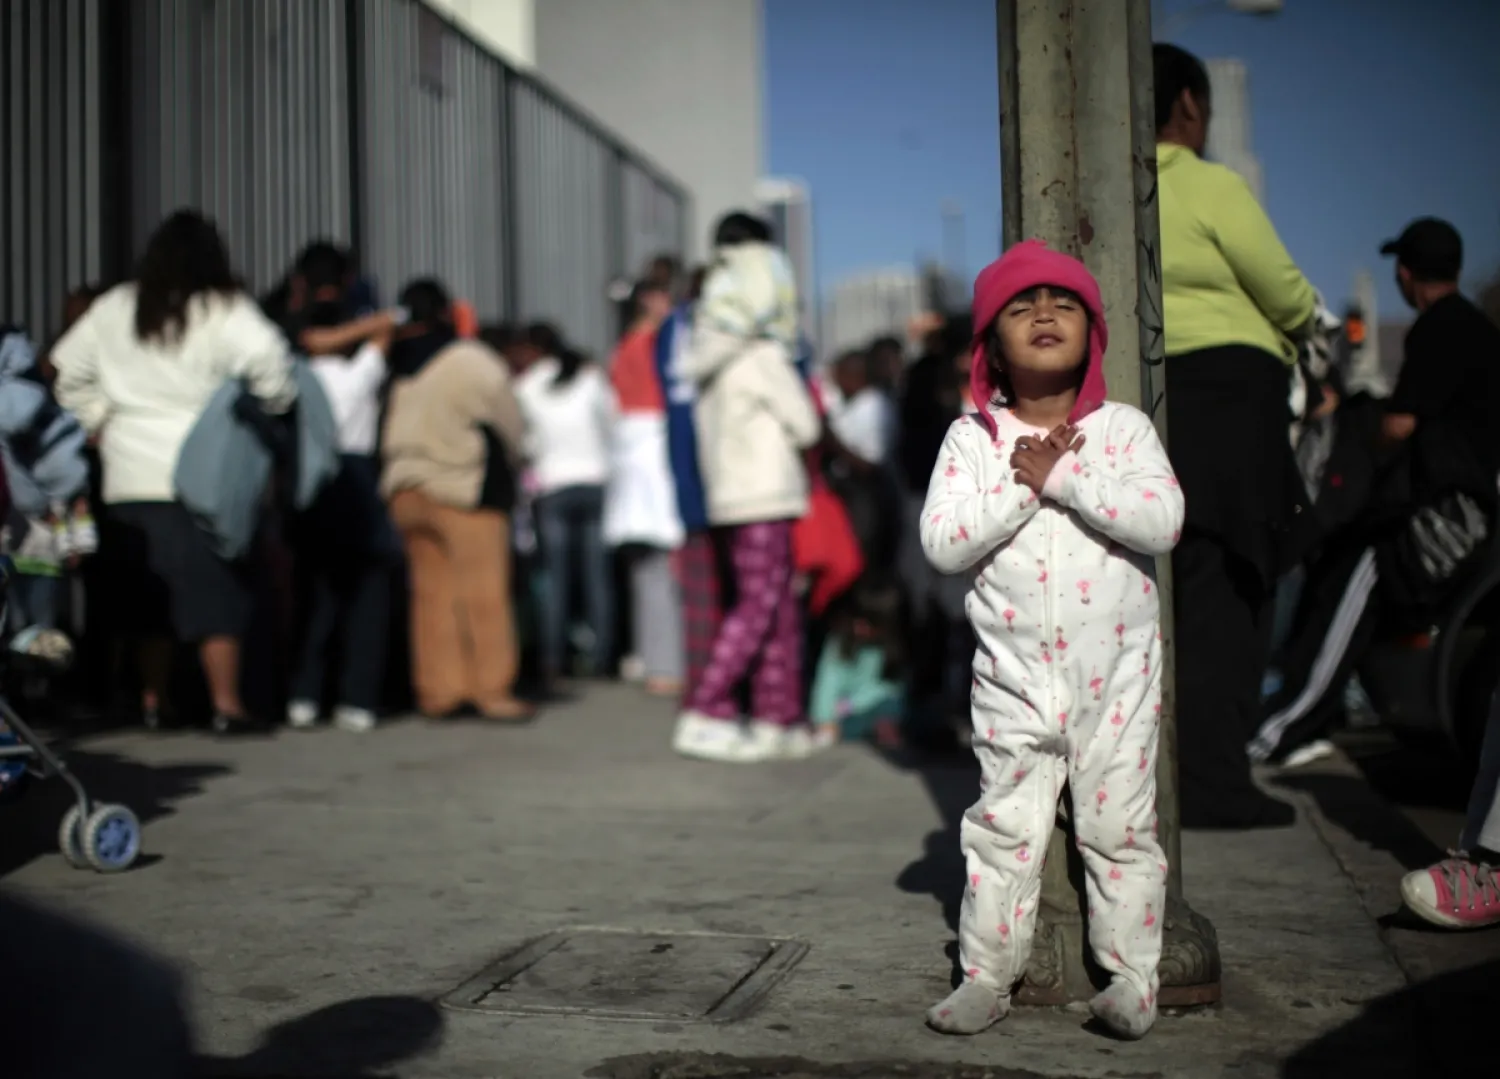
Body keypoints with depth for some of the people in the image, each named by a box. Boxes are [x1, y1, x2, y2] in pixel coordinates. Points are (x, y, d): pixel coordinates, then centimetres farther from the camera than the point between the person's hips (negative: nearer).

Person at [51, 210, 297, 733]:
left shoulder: (113, 309, 9)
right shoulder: (224, 311, -7)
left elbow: (68, 368, 15)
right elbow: (268, 361, -21)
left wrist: (98, 419, 19)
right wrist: (274, 409, -4)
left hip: (128, 477, 5)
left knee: (144, 593, 14)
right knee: (215, 591, 0)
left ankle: (153, 700, 20)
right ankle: (226, 704, -1)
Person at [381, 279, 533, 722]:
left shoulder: (392, 369, 2)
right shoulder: (473, 362, -11)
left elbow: (384, 434, 10)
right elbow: (512, 426, -1)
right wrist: (501, 468, 16)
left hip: (404, 491, 5)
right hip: (464, 490, -5)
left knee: (431, 591, 11)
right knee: (484, 592, 1)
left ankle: (437, 689, 14)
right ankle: (492, 689, 3)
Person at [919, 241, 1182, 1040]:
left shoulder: (1124, 429, -2)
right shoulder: (972, 438, -1)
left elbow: (1162, 521, -17)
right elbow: (942, 543, -12)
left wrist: (1062, 474, -21)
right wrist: (1022, 484, -20)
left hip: (1116, 672, 0)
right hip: (1016, 674, 0)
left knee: (1120, 826, 8)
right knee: (1003, 829, 6)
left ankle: (1131, 976, 19)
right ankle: (987, 975, 16)